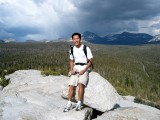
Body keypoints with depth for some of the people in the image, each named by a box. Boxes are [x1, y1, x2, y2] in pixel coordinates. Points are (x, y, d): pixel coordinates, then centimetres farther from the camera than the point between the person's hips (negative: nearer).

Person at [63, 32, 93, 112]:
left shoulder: (86, 48, -6)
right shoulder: (72, 49, 8)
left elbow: (90, 61, -4)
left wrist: (84, 70, -16)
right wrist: (71, 69, 1)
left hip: (84, 70, -4)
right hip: (75, 70, 4)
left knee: (80, 84, -25)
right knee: (71, 86, -9)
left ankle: (79, 103, -15)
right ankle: (69, 104, 1)